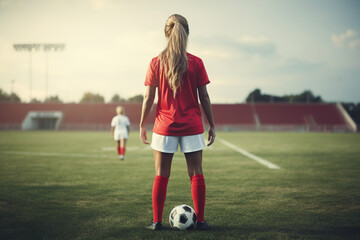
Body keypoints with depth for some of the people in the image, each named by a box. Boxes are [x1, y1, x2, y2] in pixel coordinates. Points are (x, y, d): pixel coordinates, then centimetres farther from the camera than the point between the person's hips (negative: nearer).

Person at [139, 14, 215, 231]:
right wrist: (212, 125, 6)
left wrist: (142, 124, 7)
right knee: (196, 174, 8)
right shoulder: (196, 63, -3)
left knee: (161, 175, 8)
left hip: (165, 126, 0)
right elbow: (204, 97, -1)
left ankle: (157, 221, 11)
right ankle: (200, 221, 11)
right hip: (192, 126, 0)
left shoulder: (156, 63, -3)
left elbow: (148, 97, -2)